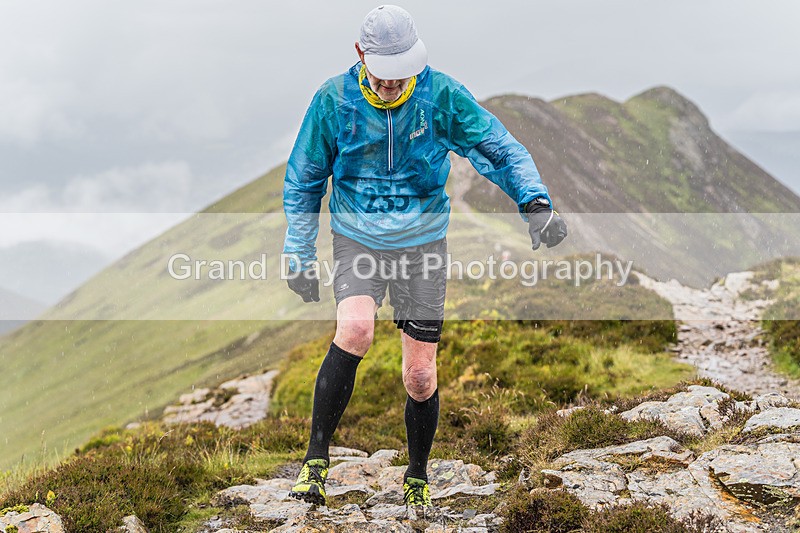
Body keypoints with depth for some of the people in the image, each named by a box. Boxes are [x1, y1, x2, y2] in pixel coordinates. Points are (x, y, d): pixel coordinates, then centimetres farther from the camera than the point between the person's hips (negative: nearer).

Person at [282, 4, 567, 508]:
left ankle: (418, 476, 26)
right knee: (355, 329, -29)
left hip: (422, 241, 1)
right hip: (356, 239, 0)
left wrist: (535, 202, -19)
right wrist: (300, 256, 3)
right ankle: (316, 460, -16)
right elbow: (303, 179, 3)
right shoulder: (334, 100, -9)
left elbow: (499, 147, -4)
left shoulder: (442, 94, -10)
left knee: (420, 376, 0)